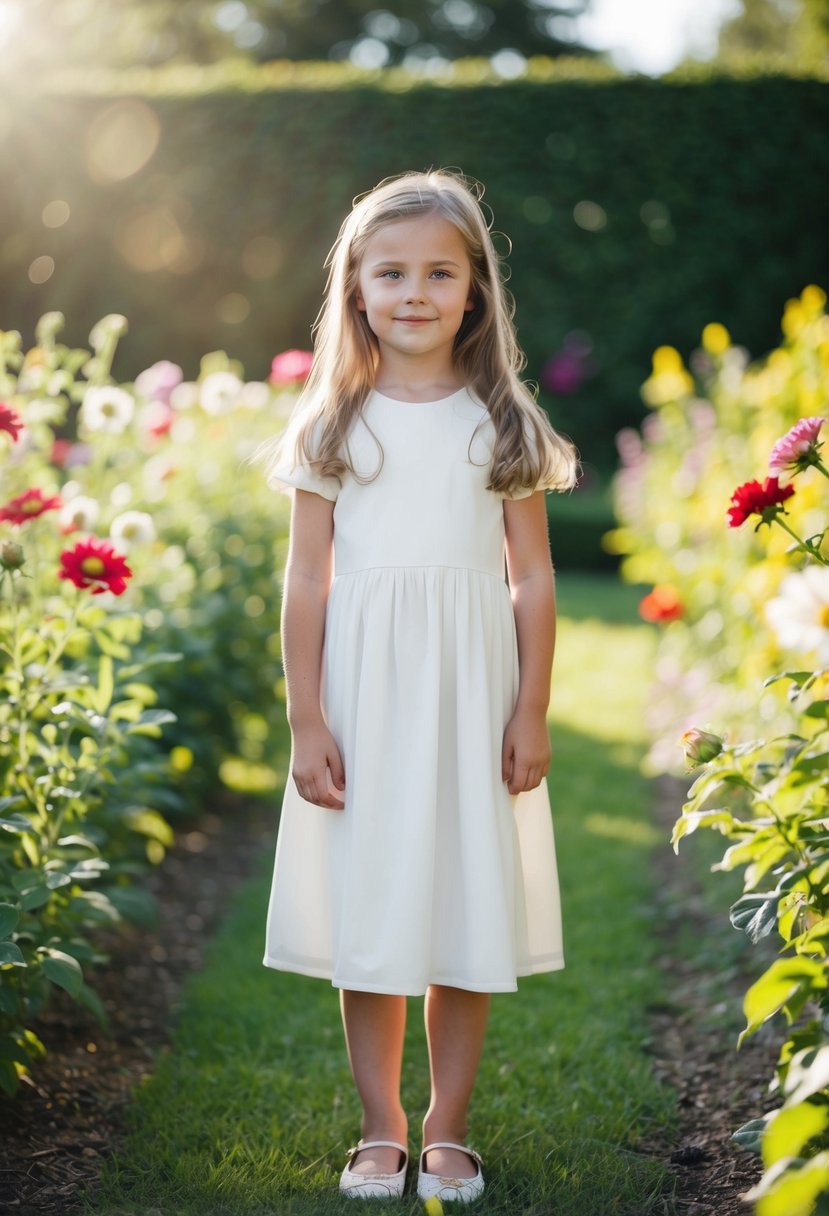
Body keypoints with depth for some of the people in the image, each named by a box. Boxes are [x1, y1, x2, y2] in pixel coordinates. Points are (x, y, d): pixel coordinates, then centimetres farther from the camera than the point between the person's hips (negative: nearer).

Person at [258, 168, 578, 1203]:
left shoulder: (501, 423, 4)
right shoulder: (332, 426, 3)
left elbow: (533, 579, 4)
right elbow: (307, 582, 2)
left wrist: (532, 713, -2)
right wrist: (306, 720, -3)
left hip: (471, 692, 0)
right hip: (363, 694, 0)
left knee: (467, 913, 5)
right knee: (367, 918, 5)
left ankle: (448, 1130, 19)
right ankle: (380, 1131, 18)